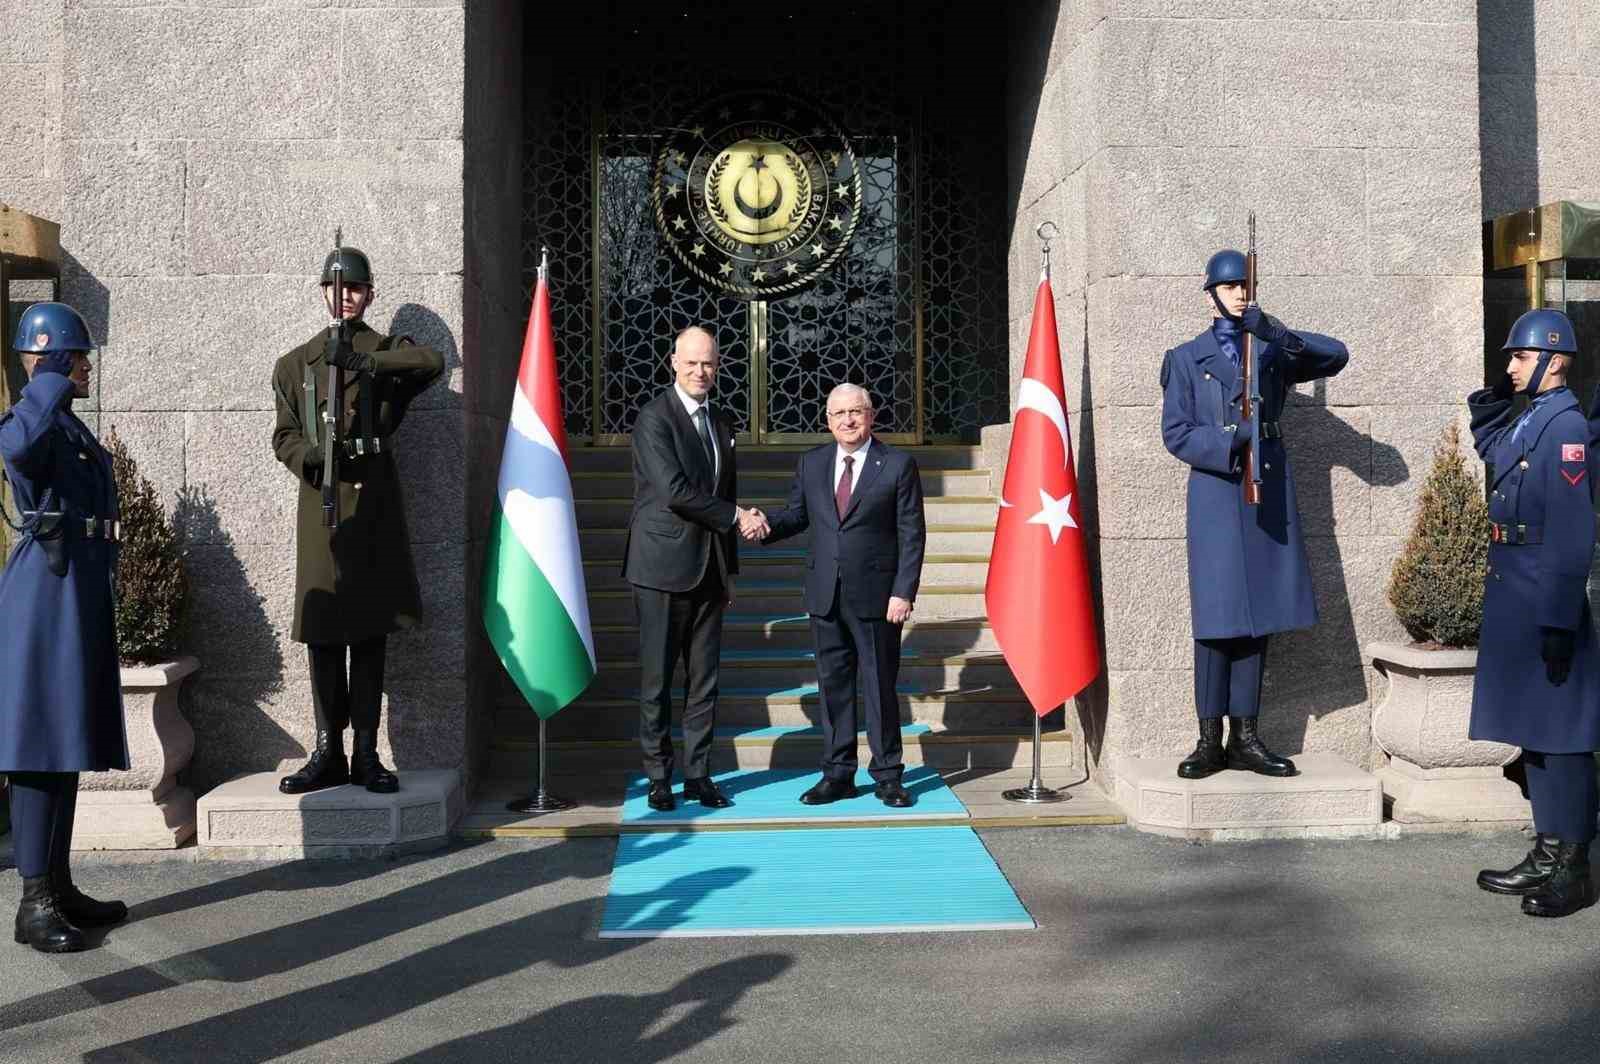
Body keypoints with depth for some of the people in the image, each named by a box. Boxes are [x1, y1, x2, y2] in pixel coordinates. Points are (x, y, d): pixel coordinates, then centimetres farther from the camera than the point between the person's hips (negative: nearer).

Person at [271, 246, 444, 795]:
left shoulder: (389, 351, 9)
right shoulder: (296, 363, 16)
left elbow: (433, 362, -13)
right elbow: (284, 434, 12)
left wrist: (364, 360, -21)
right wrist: (307, 457, -10)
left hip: (375, 506, -1)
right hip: (321, 505, 1)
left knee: (370, 632, 3)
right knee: (321, 631, 1)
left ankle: (366, 754, 9)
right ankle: (329, 754, 10)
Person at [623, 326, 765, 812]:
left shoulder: (721, 422, 15)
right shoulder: (654, 417, -7)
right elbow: (674, 490, -17)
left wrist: (728, 571, 19)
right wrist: (735, 515, -9)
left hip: (709, 571, 6)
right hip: (664, 568, -6)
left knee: (704, 679, 8)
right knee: (658, 679, 1)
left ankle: (698, 774, 15)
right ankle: (659, 777, 11)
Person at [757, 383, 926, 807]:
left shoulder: (898, 465, -3)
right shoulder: (811, 463, 9)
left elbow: (912, 534, -4)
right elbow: (796, 514, 13)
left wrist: (903, 592, -11)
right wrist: (765, 525, -10)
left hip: (876, 596, -4)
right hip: (825, 597, 4)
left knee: (880, 687, 4)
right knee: (833, 685, 9)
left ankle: (887, 777, 16)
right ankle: (838, 775, 20)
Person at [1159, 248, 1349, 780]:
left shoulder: (1274, 351, 15)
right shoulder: (1187, 358, 9)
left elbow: (1336, 355, 1)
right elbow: (1176, 432, 0)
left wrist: (1278, 332, -11)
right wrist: (1232, 442, -14)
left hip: (1269, 493, 3)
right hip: (1216, 494, -3)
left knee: (1258, 619, 4)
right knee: (1217, 618, -6)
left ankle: (1245, 738, 11)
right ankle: (1210, 741, 2)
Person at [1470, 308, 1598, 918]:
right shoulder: (1528, 421, 11)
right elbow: (1491, 451, 34)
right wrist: (1488, 405, 16)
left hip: (1545, 607, -9)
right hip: (1515, 603, 9)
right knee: (1532, 731, 15)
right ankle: (1547, 856, 25)